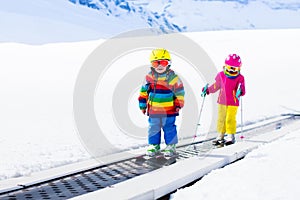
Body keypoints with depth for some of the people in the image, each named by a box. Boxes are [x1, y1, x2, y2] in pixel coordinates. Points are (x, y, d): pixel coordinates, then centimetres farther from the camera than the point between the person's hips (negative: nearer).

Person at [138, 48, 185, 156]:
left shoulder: (172, 77, -7)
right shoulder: (149, 77, 0)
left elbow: (179, 92, 0)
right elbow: (144, 91, 11)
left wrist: (178, 105, -4)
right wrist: (142, 105, 11)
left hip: (169, 111, -3)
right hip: (153, 110, 3)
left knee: (169, 128, 4)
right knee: (153, 128, 9)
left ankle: (171, 146, 15)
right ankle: (153, 145, 21)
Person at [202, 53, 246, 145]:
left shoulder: (240, 78, -8)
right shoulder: (221, 75, 0)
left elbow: (243, 91, -10)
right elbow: (216, 86, 14)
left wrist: (240, 92, -31)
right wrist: (207, 90, 9)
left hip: (233, 103, -3)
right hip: (222, 101, 4)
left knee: (230, 119, -6)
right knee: (221, 119, 10)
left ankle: (231, 136, 8)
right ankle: (220, 136, 22)